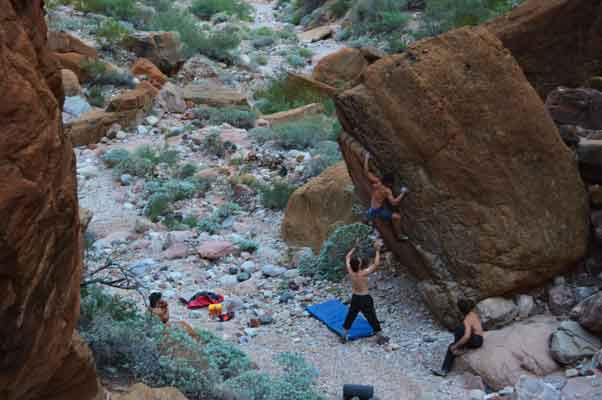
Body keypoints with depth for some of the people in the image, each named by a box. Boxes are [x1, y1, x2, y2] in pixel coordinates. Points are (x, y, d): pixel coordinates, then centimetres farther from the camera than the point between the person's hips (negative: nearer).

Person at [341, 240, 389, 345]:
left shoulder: (350, 271, -15)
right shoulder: (363, 273, -28)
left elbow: (348, 257, 2)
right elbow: (376, 264, -24)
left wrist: (355, 247, 4)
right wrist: (377, 250, -21)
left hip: (354, 298, 4)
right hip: (365, 298, -4)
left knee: (350, 317, 19)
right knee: (372, 319, 10)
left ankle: (344, 337, 27)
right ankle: (380, 338, 22)